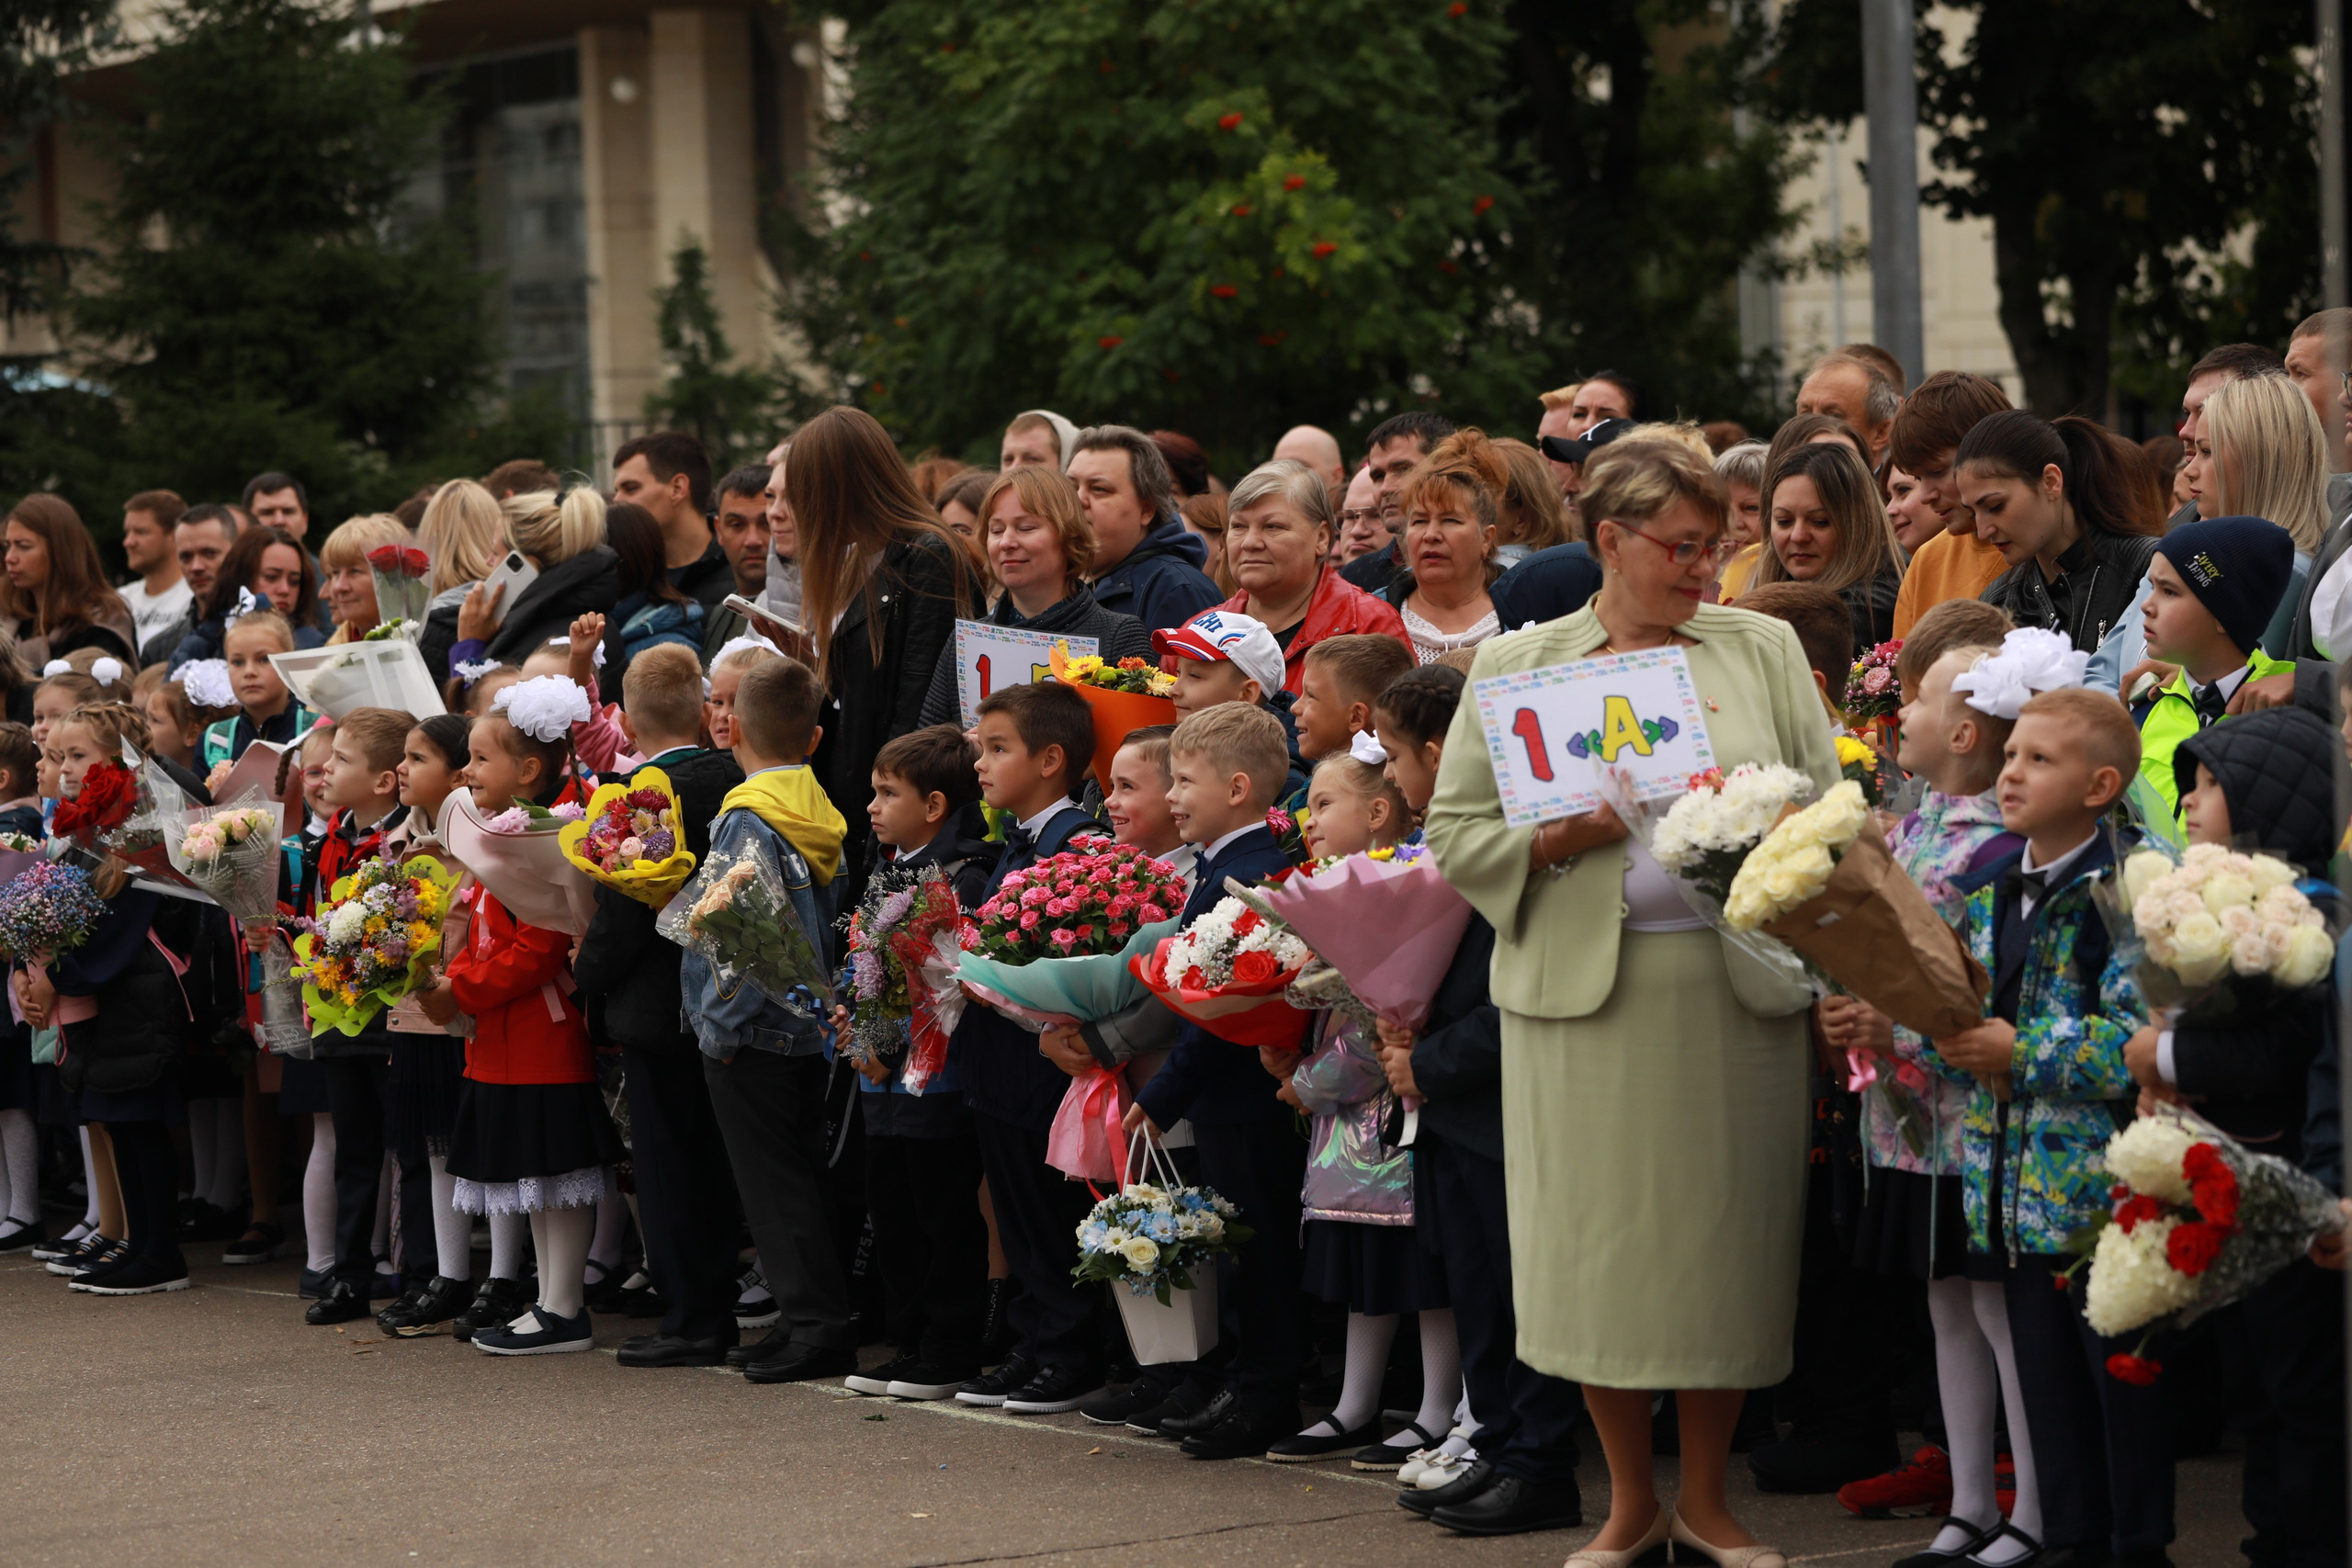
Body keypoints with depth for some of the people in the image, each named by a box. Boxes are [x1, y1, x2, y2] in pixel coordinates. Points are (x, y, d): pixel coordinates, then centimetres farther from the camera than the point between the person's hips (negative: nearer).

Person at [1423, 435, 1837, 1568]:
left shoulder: (1763, 649, 11)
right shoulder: (1516, 665, 7)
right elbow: (1454, 835, 3)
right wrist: (1566, 836, -12)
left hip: (1737, 992, 1)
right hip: (1584, 997, -1)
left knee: (1727, 1242, 2)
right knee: (1602, 1246, 0)